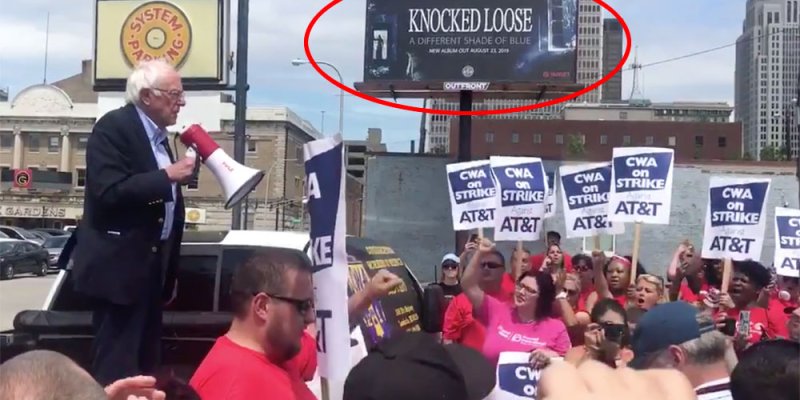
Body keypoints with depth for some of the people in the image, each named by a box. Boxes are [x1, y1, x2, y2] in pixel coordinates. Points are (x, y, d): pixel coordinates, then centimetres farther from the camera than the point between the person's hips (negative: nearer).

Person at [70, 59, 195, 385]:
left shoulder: (158, 135, 15)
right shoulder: (113, 127, -10)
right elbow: (109, 192, -24)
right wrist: (166, 177, -21)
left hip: (149, 266, 9)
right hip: (119, 268, -9)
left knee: (145, 365, 13)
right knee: (116, 371, -6)